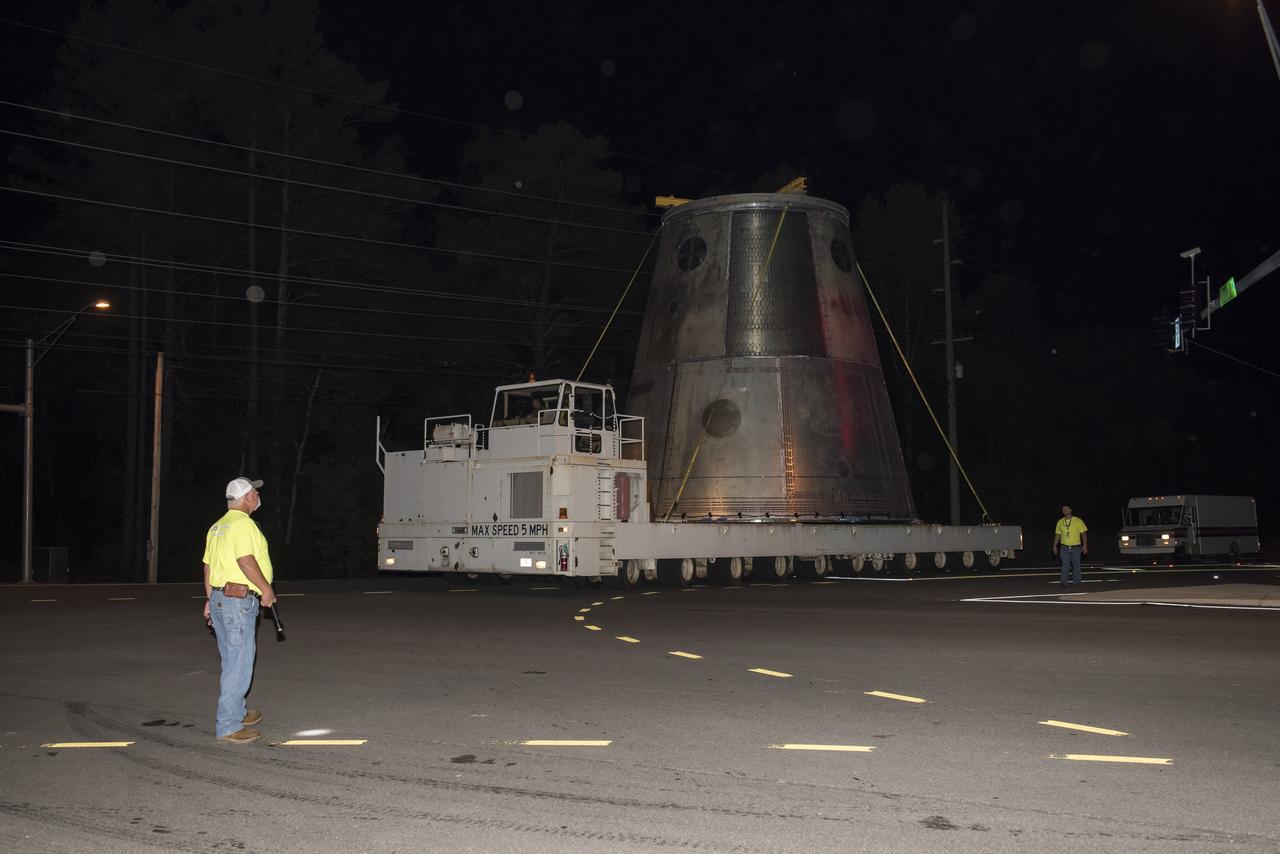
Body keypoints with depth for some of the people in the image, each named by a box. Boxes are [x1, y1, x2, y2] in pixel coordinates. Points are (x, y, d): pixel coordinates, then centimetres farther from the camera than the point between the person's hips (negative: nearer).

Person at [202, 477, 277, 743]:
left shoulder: (218, 526, 18)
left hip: (218, 598, 10)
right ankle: (228, 726, -6)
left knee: (231, 661, 20)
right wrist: (266, 588, -14)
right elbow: (246, 561, -22)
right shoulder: (242, 523, -12)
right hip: (238, 600, -10)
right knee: (239, 664, -7)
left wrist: (210, 600, 23)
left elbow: (208, 566, 20)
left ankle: (237, 713, 32)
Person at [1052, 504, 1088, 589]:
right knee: (1065, 566, -4)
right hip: (1064, 548, 1)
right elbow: (1057, 535, 12)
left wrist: (1085, 546, -8)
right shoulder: (1060, 522, 5)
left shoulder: (1078, 521, -3)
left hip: (1076, 548, -1)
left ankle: (1076, 582, 20)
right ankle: (1063, 582, -4)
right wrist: (1055, 546, 8)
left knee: (1076, 565, 8)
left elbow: (1083, 534, -2)